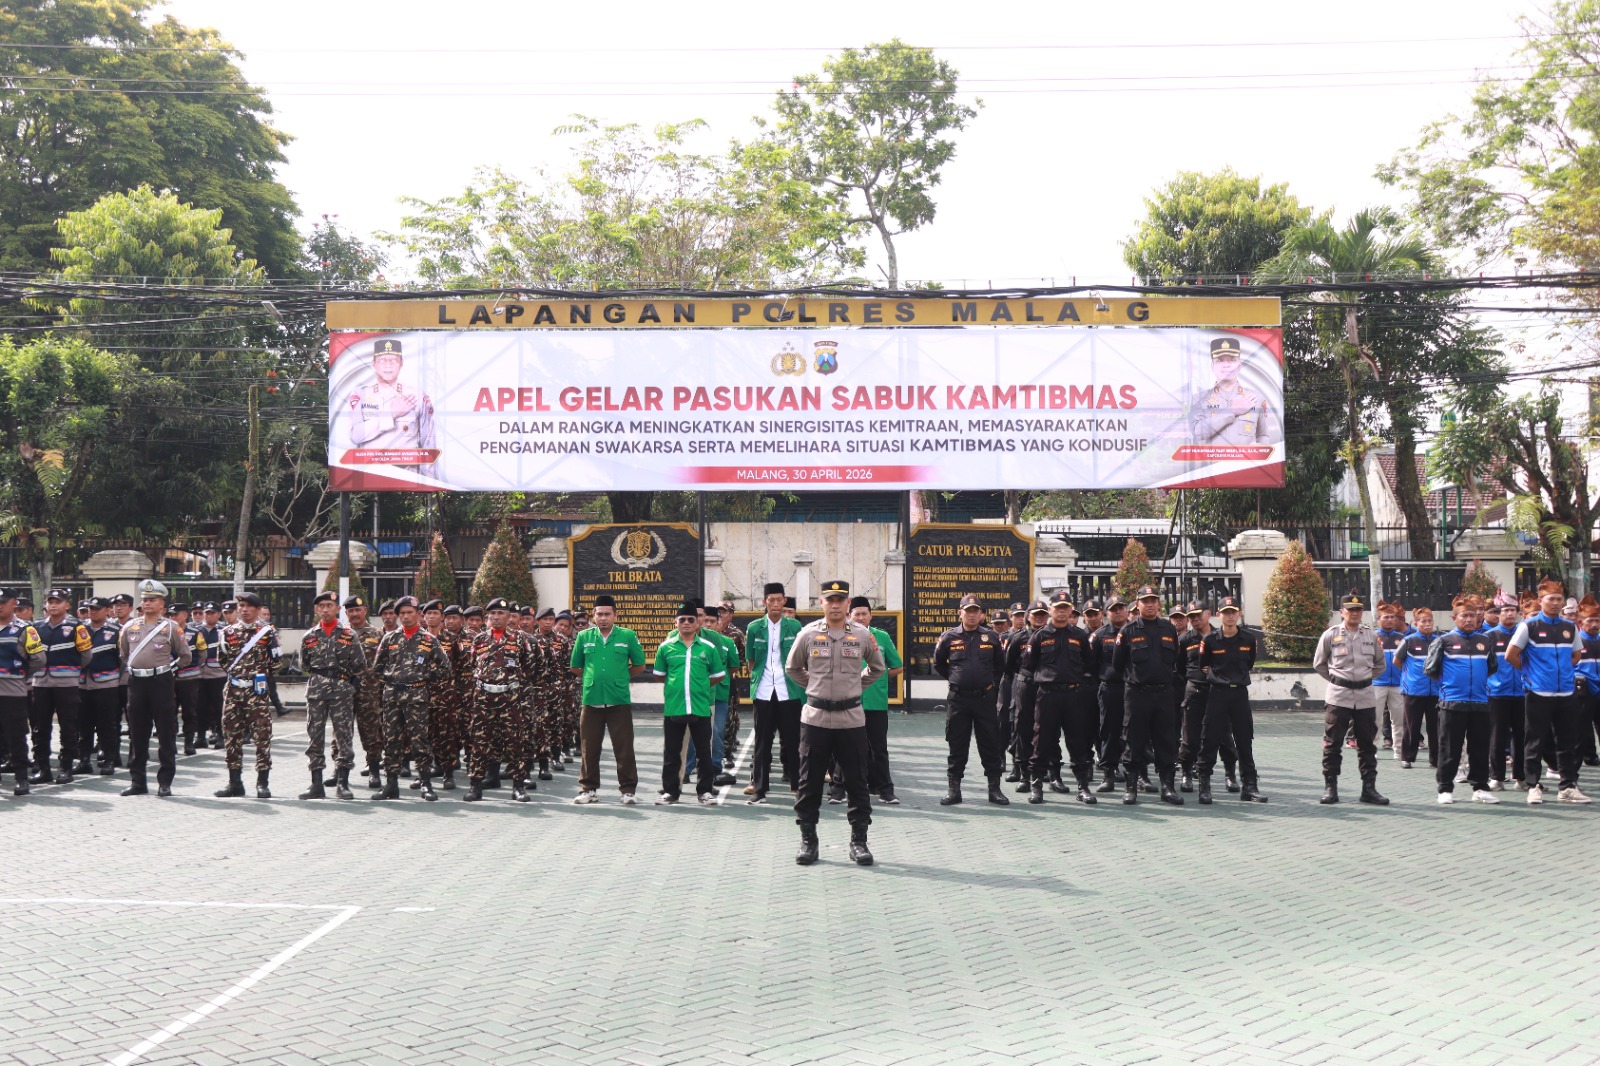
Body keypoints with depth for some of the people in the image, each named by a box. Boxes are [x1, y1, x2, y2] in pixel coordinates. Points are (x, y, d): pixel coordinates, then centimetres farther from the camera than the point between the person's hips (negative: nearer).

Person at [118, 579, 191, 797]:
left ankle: (165, 782, 4)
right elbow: (123, 655, 23)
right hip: (136, 682, 4)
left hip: (161, 682, -3)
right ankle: (137, 781, 14)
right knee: (137, 734, 7)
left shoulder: (171, 627, -1)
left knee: (166, 734, -1)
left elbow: (186, 656, 5)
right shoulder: (129, 628, 9)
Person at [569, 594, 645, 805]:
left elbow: (639, 666, 10)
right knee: (589, 749, 7)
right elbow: (575, 667, 16)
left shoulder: (628, 636, 2)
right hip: (591, 700, 2)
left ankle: (628, 790, 8)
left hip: (620, 701, -2)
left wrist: (620, 677, 8)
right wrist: (592, 677, 11)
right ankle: (589, 789, 16)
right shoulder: (583, 637, 6)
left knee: (624, 748, 0)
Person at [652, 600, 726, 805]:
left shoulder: (709, 647, 2)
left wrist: (699, 686, 6)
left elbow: (718, 675, 11)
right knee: (672, 752, 7)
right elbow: (659, 674, 14)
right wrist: (676, 686, 7)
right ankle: (670, 790, 16)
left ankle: (705, 790, 15)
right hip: (673, 708, 0)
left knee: (704, 751, 5)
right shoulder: (666, 647, 3)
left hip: (701, 708, 0)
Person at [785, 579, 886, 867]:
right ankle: (808, 840, 12)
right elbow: (791, 668, 16)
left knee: (856, 780, 3)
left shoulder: (862, 635, 2)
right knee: (810, 781, 4)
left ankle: (859, 841, 10)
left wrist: (856, 686, 10)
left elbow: (878, 668, 18)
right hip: (815, 717, 0)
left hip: (851, 718, 0)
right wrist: (812, 685, 8)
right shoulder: (808, 634, 1)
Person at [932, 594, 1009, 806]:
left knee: (990, 745, 3)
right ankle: (954, 789, 9)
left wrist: (993, 682, 7)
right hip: (958, 699, 0)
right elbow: (938, 664, 14)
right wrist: (954, 678, 8)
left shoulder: (991, 637, 5)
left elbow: (1000, 665, 17)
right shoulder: (949, 637, 2)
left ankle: (994, 789, 9)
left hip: (985, 698, 1)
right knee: (957, 746, 3)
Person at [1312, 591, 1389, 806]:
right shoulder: (1330, 635, -1)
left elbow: (1380, 664, 19)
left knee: (1367, 744, 7)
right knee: (1332, 744, -1)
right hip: (1338, 697, -3)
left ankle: (1369, 788, 12)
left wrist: (1365, 679, 10)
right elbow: (1318, 664, 8)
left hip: (1365, 698, 3)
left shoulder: (1371, 636, 8)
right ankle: (1330, 787, 5)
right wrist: (1335, 680, 4)